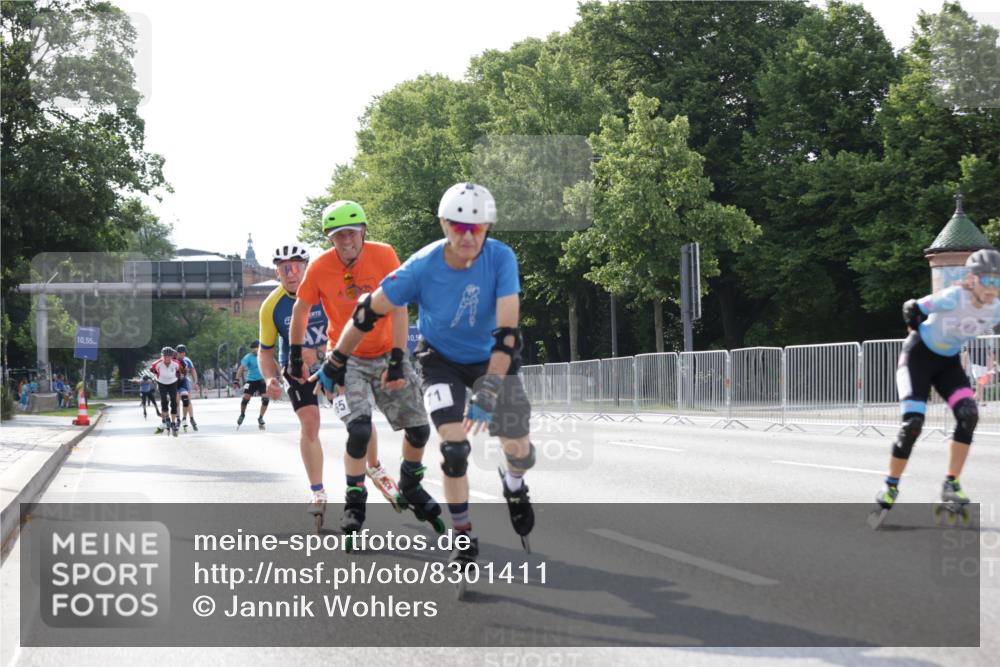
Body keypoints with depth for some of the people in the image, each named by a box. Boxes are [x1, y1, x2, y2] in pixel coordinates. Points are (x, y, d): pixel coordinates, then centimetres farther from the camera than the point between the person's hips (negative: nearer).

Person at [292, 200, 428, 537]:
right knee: (359, 430, -21)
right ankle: (354, 503, 0)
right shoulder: (320, 268, -14)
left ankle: (410, 489, 28)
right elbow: (300, 310, 2)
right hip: (347, 358, -1)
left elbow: (399, 309, -18)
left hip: (386, 354, 1)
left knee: (419, 428, 0)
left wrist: (397, 360, -23)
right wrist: (295, 355, 6)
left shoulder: (383, 255, -16)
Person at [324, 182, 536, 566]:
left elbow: (506, 330, -34)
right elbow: (370, 311, -14)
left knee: (519, 449, -5)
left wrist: (489, 391, -43)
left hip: (490, 357, 1)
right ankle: (464, 538, 4)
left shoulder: (501, 258, -27)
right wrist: (336, 361, -6)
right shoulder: (423, 267, -26)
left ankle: (514, 487, 34)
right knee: (454, 448, -16)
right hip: (440, 359, -1)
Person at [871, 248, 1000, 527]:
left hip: (948, 362, 6)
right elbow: (910, 309, -15)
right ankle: (890, 488, 1)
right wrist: (919, 335, -1)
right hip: (919, 356, -6)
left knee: (968, 415, -17)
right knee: (913, 423, -16)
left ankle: (951, 485, -9)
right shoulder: (953, 298, -30)